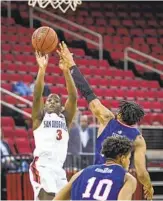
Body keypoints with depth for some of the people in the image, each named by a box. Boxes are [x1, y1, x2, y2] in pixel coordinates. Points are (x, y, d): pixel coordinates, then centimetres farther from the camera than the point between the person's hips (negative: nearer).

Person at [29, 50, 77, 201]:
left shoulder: (65, 118, 21)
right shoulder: (39, 118, 14)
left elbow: (73, 97, 6)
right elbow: (37, 95, -4)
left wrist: (66, 71, -6)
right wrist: (42, 69, -15)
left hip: (59, 168, 5)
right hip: (42, 166, -5)